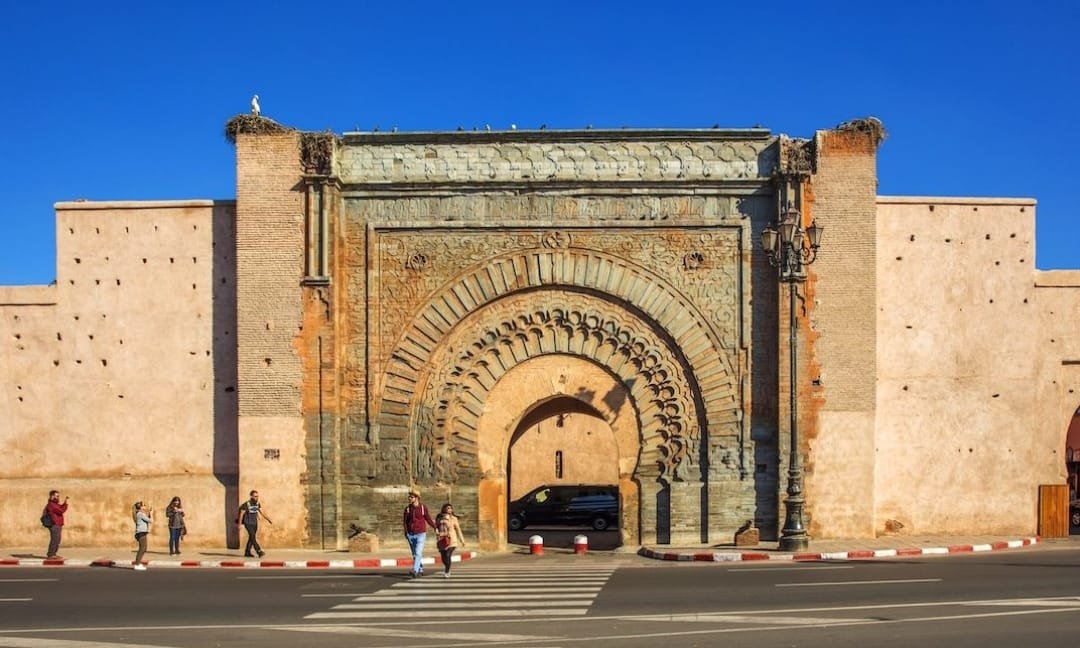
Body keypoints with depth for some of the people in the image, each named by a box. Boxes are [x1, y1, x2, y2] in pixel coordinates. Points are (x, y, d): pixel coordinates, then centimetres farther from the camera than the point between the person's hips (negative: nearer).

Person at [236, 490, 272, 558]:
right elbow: (241, 515, -12)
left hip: (255, 524, 7)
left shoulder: (257, 504, 0)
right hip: (248, 524, -7)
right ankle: (259, 552, -23)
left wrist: (269, 521, -7)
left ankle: (247, 552, 22)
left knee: (251, 538, 11)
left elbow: (262, 513, 1)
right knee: (253, 537, -16)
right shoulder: (246, 504, -18)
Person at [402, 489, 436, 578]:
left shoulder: (423, 507, -7)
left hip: (421, 534, -4)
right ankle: (421, 570, 25)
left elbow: (428, 519, 3)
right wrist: (406, 532, -4)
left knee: (418, 553, -17)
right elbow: (405, 521, 5)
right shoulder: (407, 508, 0)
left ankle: (415, 571, -24)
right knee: (415, 554, 11)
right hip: (410, 535, 4)